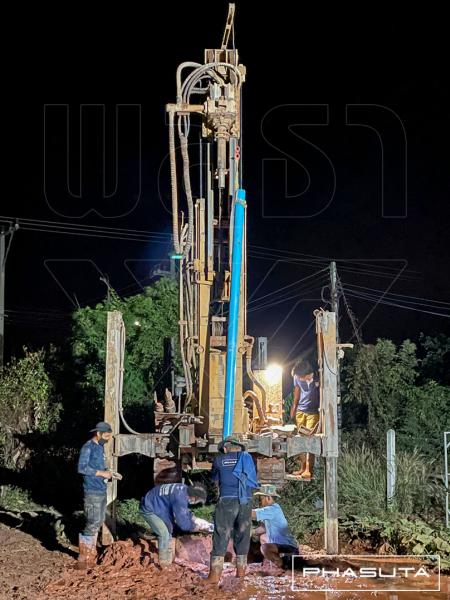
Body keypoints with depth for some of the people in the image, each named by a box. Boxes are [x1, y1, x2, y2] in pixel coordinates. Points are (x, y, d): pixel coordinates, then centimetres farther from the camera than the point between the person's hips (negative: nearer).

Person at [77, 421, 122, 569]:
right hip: (92, 492, -9)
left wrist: (110, 474, 7)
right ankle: (84, 559, 0)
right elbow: (81, 468, -21)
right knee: (92, 524, -8)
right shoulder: (88, 447, -12)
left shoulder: (100, 447, 14)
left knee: (98, 522, 14)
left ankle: (91, 554, 25)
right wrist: (102, 473, -20)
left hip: (102, 491, 9)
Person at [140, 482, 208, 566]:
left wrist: (196, 520, 6)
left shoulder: (185, 489, -6)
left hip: (155, 505, 10)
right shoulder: (180, 498, -34)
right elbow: (183, 523, -26)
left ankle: (169, 559, 35)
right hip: (148, 509, -10)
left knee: (168, 529, 21)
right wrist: (199, 527, -14)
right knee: (164, 533, -15)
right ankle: (164, 564, -1)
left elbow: (185, 512, 13)